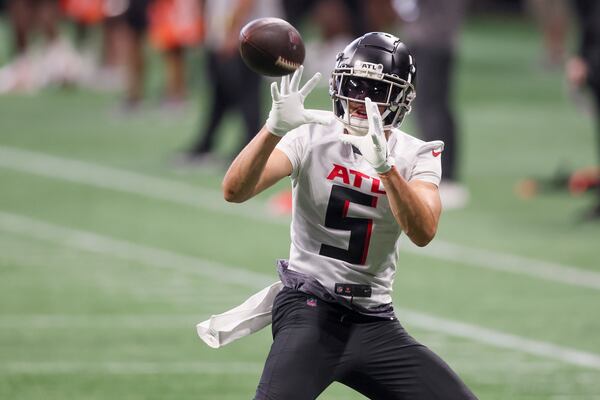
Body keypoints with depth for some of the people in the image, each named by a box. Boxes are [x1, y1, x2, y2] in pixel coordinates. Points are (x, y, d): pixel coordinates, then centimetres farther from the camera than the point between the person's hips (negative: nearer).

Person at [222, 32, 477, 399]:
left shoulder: (416, 157, 2)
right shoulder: (313, 136, -3)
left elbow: (423, 233, -18)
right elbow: (235, 191, -16)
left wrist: (385, 165, -33)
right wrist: (275, 128, -32)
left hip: (375, 322, 4)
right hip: (310, 305, -4)